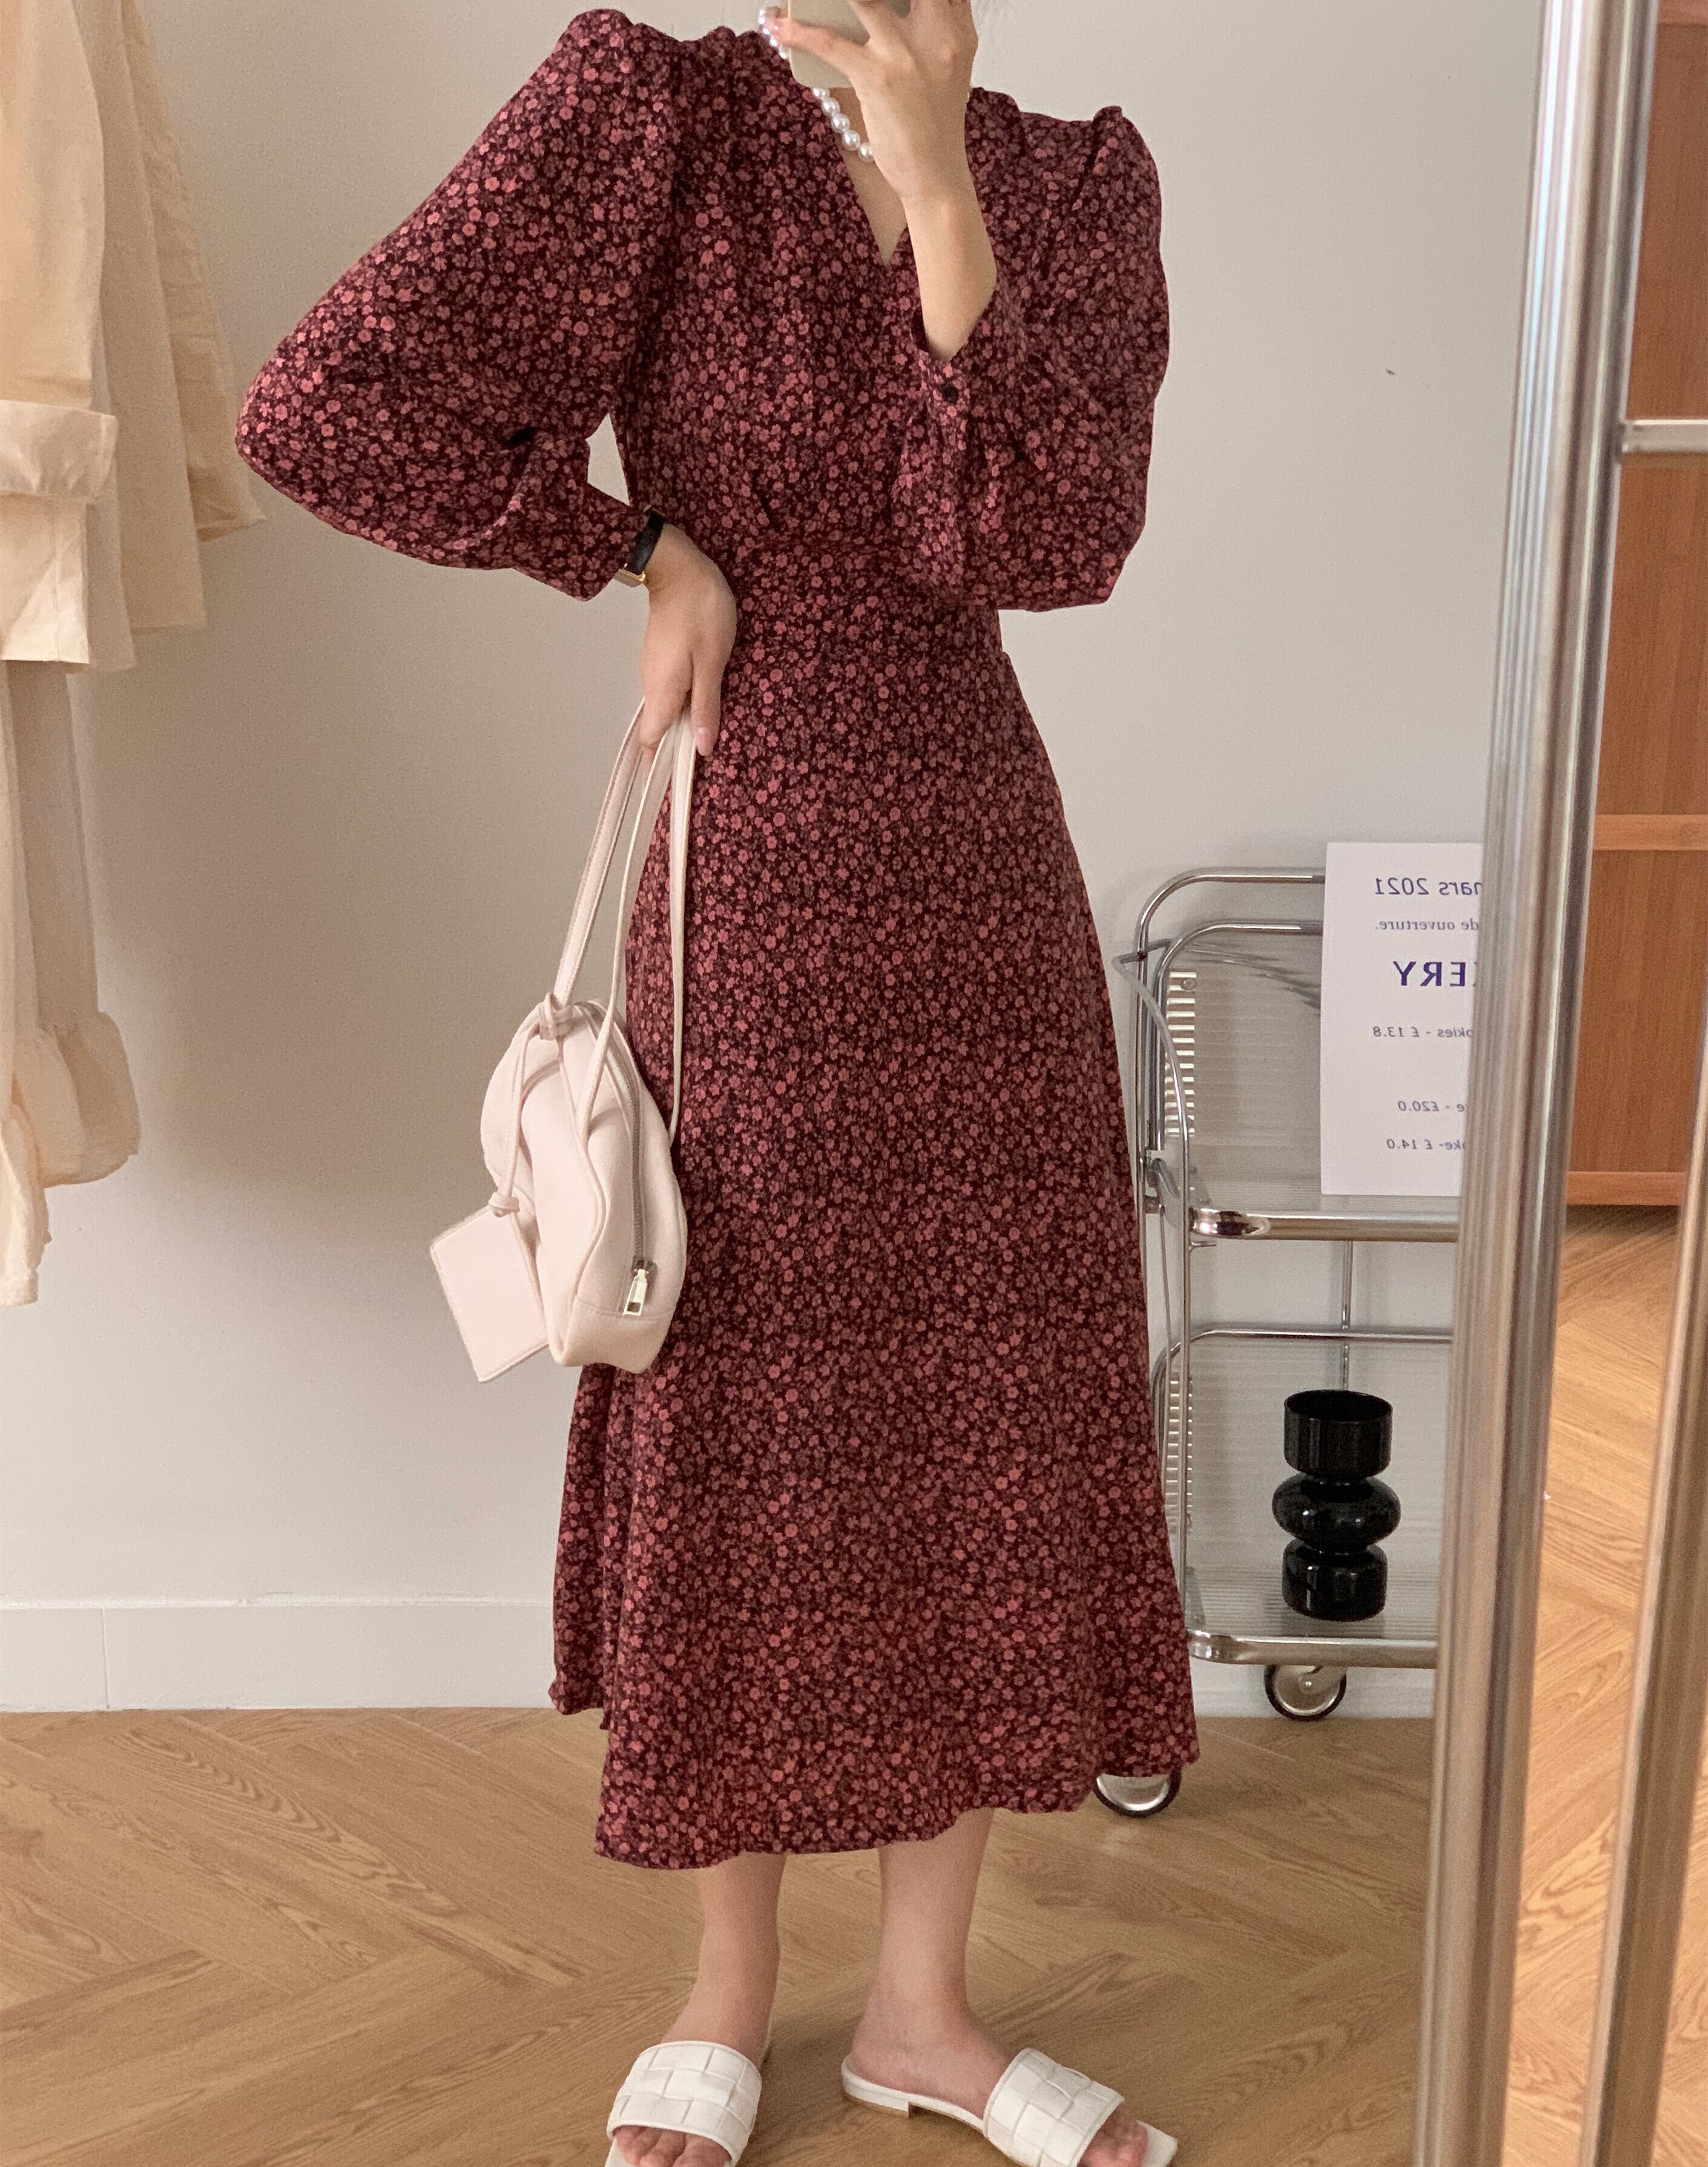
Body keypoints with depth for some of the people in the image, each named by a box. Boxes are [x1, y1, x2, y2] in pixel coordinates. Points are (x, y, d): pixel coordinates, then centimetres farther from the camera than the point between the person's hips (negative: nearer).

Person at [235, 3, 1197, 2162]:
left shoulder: (1073, 176, 3)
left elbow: (1049, 537, -12)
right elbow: (328, 408, -16)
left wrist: (936, 177, -18)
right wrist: (647, 547, -9)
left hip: (983, 862, 4)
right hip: (750, 874, -4)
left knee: (995, 1423, 9)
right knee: (741, 1432, 7)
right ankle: (728, 1988, 29)